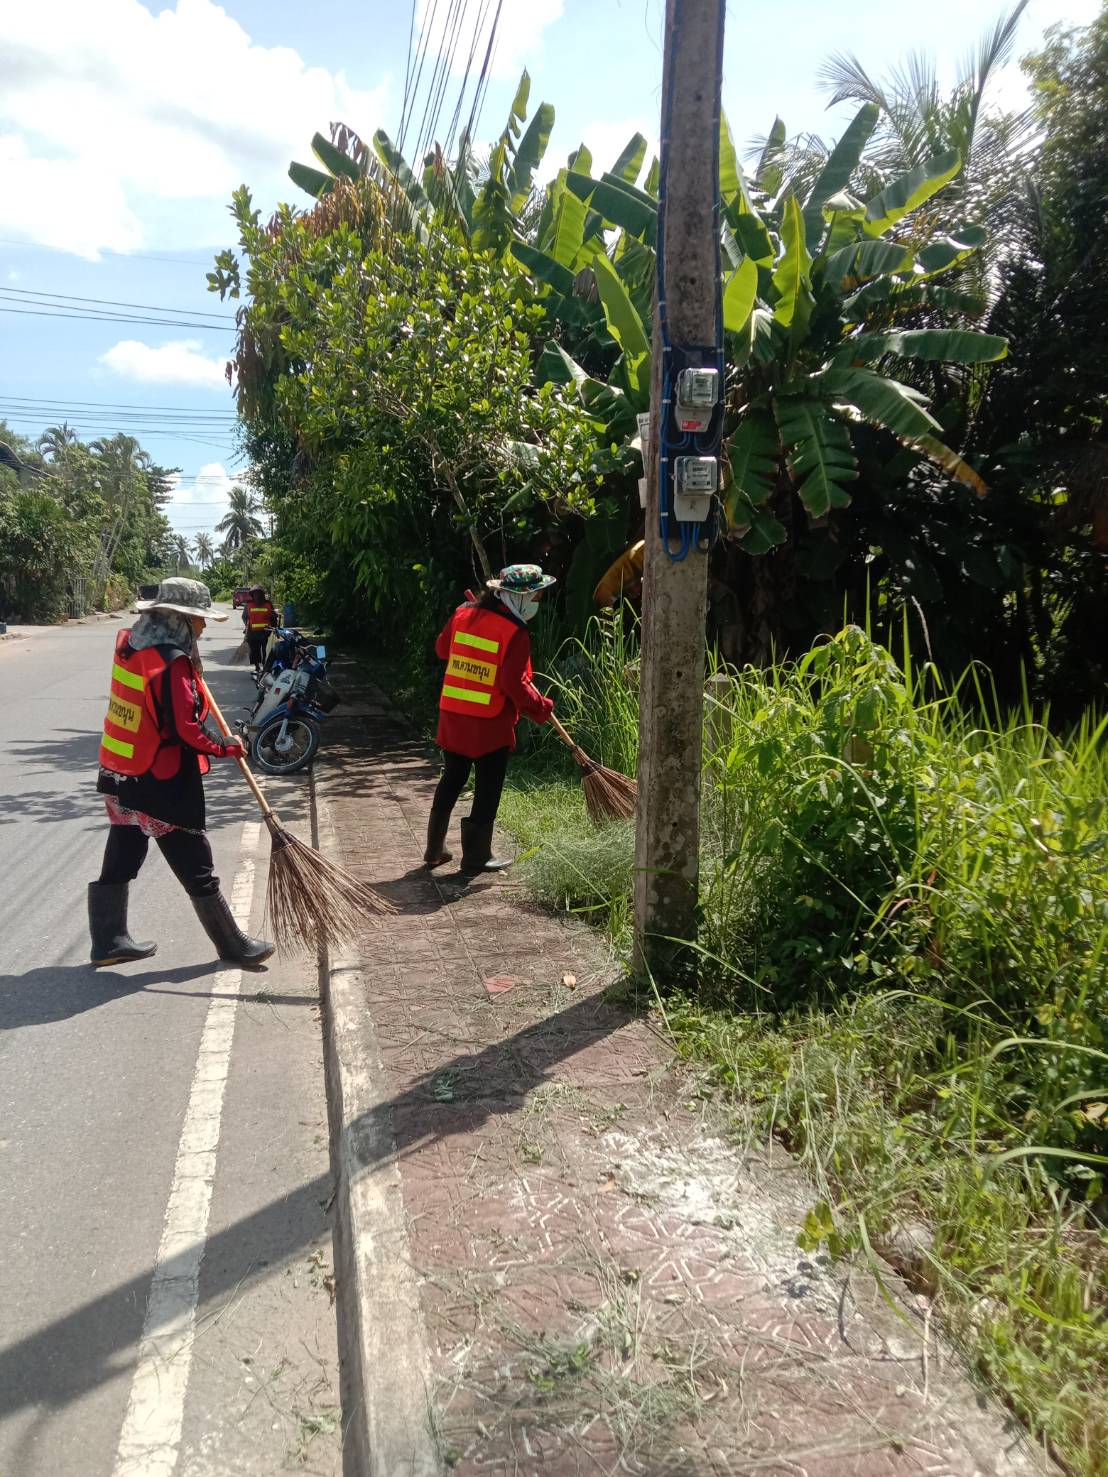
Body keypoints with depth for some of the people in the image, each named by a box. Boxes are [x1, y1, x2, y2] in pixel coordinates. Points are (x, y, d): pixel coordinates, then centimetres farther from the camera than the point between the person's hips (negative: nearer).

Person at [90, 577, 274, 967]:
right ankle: (233, 945, 17)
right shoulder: (173, 663, -22)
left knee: (120, 861, 18)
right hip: (161, 785, -8)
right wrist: (225, 748, -10)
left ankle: (109, 942, 29)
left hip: (118, 778, 8)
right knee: (197, 869, 4)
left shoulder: (128, 643, 1)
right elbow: (187, 728, -24)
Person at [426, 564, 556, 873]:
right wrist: (541, 708, -6)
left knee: (451, 781, 19)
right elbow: (515, 684, -19)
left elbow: (442, 650, 17)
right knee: (487, 790, 7)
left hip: (452, 716, 6)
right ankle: (476, 855, 14)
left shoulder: (462, 615, 3)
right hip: (491, 723, -6)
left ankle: (435, 849, 26)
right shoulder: (515, 633, -15)